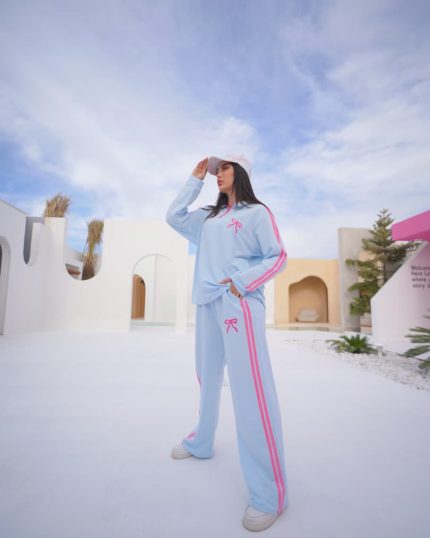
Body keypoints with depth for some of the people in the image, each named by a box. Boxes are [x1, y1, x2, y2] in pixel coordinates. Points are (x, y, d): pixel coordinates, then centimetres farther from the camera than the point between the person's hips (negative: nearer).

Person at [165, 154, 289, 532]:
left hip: (240, 303, -7)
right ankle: (200, 443, 39)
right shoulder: (208, 217, 21)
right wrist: (196, 179, 18)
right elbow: (174, 217, 18)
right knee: (208, 378, 18)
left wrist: (241, 283, -15)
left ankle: (270, 493, 0)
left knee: (251, 388, -10)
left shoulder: (257, 212, 4)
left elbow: (278, 257, -3)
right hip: (208, 303, 7)